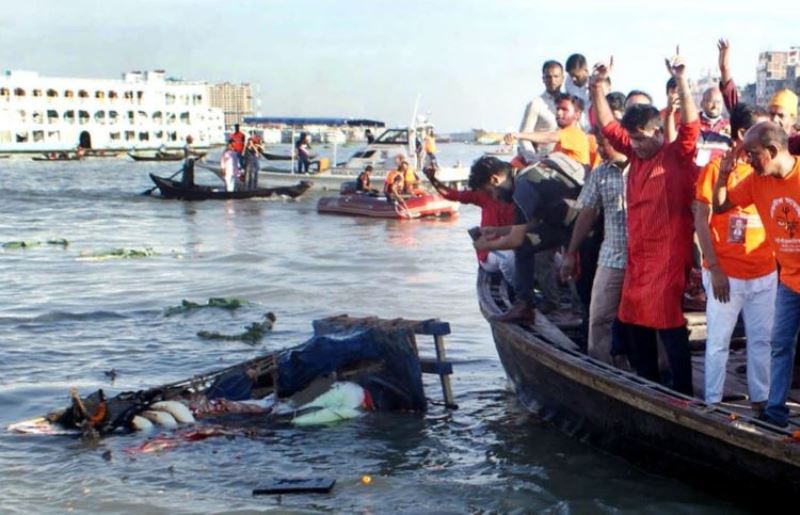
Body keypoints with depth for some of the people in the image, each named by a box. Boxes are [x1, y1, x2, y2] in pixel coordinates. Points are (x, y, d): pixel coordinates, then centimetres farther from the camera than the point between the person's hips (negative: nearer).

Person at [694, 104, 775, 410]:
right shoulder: (717, 167, -5)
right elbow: (701, 221, -7)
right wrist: (714, 269, -12)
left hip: (764, 273, 5)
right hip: (727, 274, -5)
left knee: (762, 340, 9)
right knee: (718, 341, 2)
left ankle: (760, 398, 19)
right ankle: (712, 402, 11)